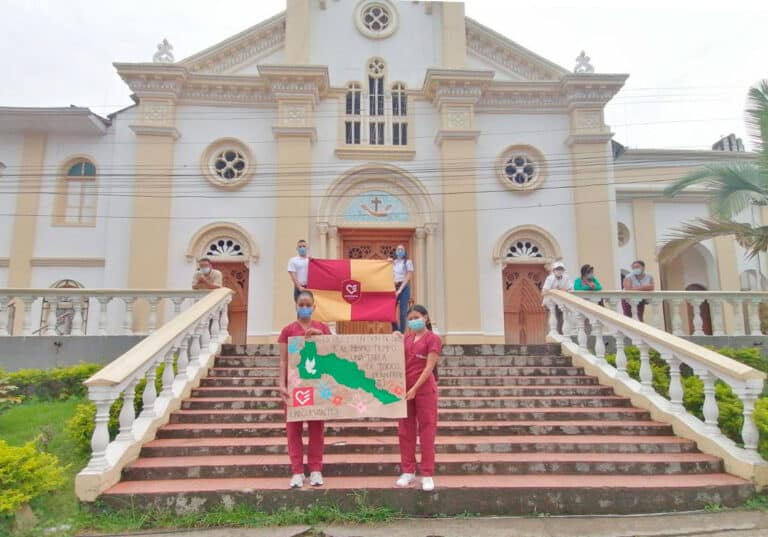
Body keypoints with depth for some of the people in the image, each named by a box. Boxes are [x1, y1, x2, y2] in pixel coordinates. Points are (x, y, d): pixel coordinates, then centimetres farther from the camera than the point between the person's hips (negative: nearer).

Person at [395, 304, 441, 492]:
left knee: (427, 430, 1)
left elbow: (429, 367, -13)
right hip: (404, 388, 6)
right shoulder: (406, 338, 12)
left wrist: (415, 388, -19)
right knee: (405, 430, 9)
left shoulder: (433, 338, -5)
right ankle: (408, 471, 19)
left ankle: (427, 474, 7)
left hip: (424, 389, -6)